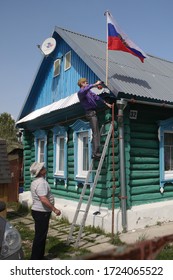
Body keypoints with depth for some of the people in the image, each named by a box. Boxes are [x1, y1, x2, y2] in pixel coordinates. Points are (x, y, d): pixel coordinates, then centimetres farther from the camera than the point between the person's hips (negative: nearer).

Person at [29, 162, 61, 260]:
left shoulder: (36, 181, 12)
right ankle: (36, 258, 7)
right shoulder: (41, 182, -21)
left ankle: (39, 257, 28)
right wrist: (54, 209, -23)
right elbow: (44, 199, -29)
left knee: (41, 236, 18)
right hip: (41, 213, -11)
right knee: (40, 236, -2)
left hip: (38, 211, 11)